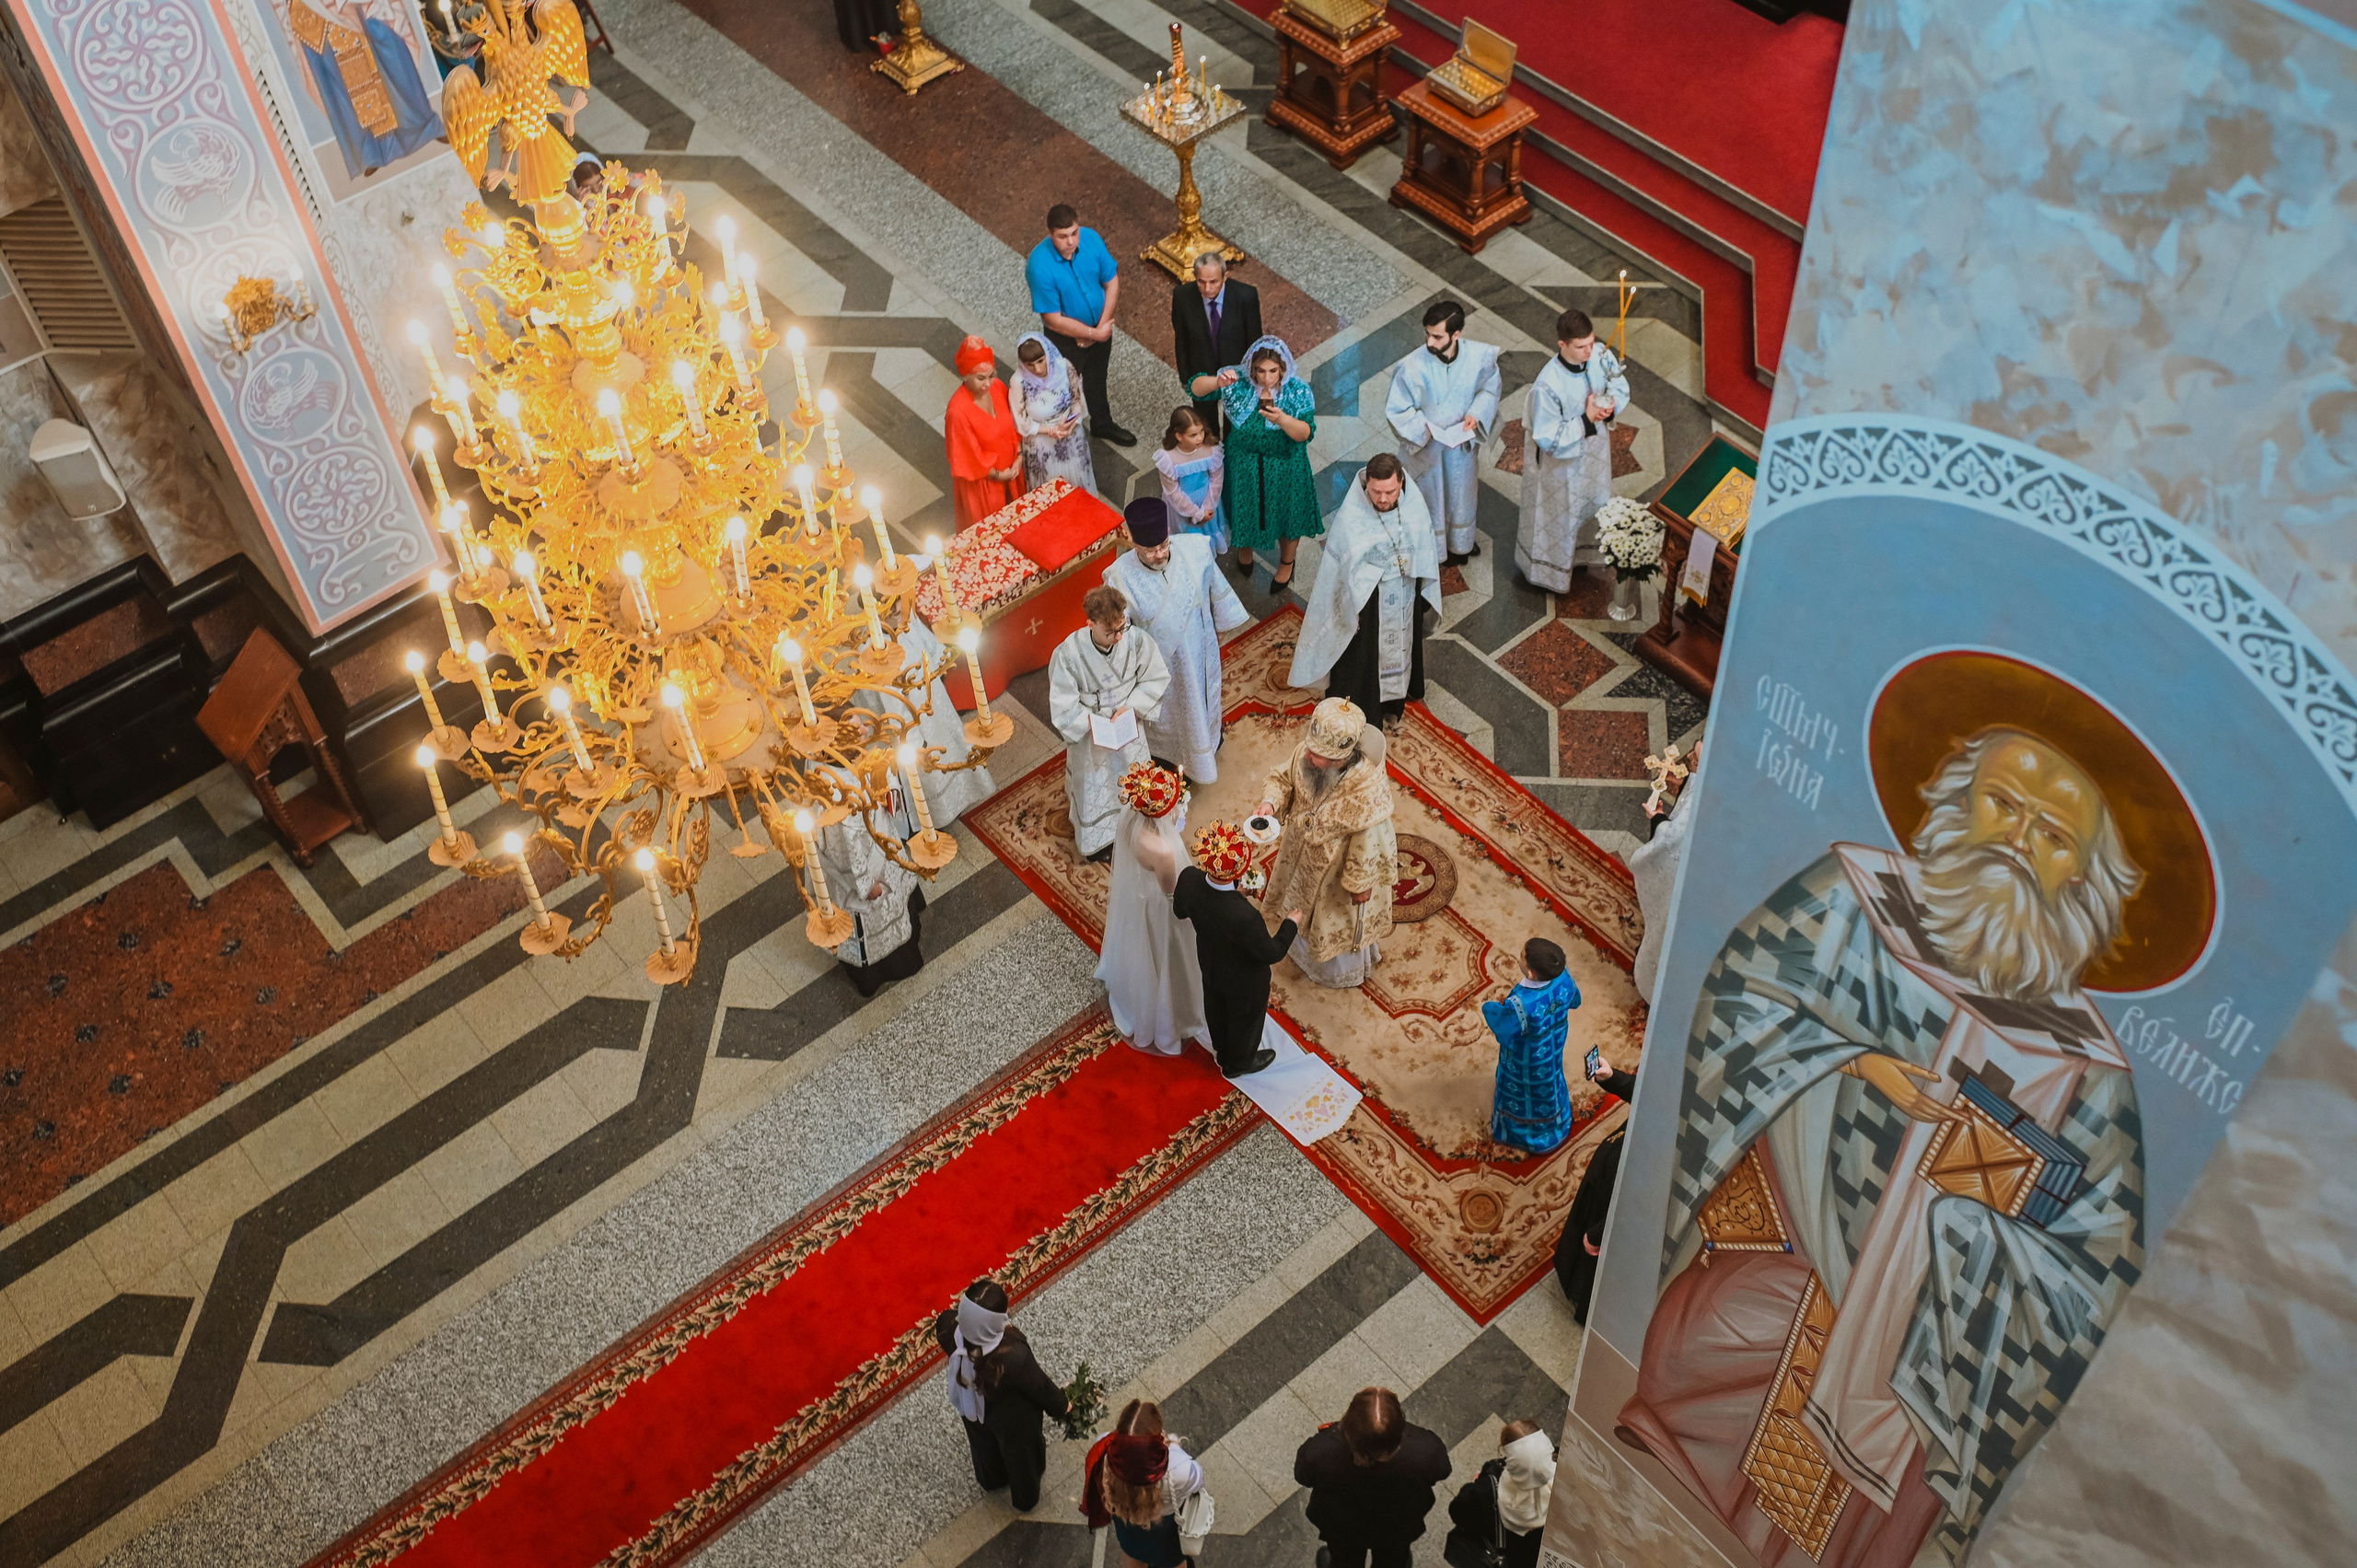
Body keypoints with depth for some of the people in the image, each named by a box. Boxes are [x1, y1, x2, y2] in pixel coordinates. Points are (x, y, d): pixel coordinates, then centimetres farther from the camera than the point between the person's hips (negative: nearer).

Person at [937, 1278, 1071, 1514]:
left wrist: (971, 1309, -18)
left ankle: (989, 1480, 70)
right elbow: (1039, 1386, -22)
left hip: (972, 1409, 3)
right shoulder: (1014, 1356, -48)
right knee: (1019, 1455, 32)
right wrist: (1062, 1406, -6)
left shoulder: (948, 1326, -37)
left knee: (985, 1445, 38)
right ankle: (1024, 1499, 63)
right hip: (1012, 1420, -3)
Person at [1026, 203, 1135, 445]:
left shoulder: (1091, 239, -20)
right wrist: (1095, 334, -21)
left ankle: (1102, 424, 54)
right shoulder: (1039, 266, -33)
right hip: (1065, 337, -5)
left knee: (1097, 380, 29)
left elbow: (1112, 282, -7)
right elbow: (1054, 320, -27)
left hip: (1100, 328, 5)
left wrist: (1103, 324, -16)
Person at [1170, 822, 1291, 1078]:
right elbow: (1270, 953, -27)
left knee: (1217, 1008, 34)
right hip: (1242, 979, -5)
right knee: (1245, 1017, 28)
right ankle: (1238, 1063, 57)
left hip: (1209, 965, 5)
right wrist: (1291, 925, -10)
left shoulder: (1189, 878, -32)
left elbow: (1179, 910, -8)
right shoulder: (1244, 916, -47)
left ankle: (1223, 1051, 63)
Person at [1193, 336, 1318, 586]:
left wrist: (1282, 419, -48)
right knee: (1245, 508, 25)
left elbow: (1305, 434, -28)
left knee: (1286, 513, 19)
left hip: (1284, 465, -2)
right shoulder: (1239, 381, -19)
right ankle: (1245, 546, 59)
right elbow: (1195, 388, -21)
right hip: (1244, 462, 2)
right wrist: (1218, 381, -43)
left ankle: (1286, 563, 48)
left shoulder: (1298, 391, -23)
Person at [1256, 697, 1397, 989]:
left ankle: (1344, 971, 57)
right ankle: (1307, 952, 67)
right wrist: (1271, 801, -27)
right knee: (1307, 905, 35)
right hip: (1304, 854, 6)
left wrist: (1361, 885, -15)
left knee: (1341, 921, 25)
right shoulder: (1305, 753, -27)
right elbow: (1283, 778, -6)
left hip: (1341, 868, -6)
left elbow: (1369, 844, -27)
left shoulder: (1368, 790, -42)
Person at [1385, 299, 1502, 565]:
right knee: (1431, 497, 19)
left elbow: (1491, 387, -1)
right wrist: (1426, 430, -28)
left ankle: (1460, 543, 55)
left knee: (1461, 494, 28)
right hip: (1427, 446, -4)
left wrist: (1477, 414, -17)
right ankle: (1434, 550, 44)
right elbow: (1396, 410, -19)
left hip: (1463, 442, 4)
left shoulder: (1480, 357, -23)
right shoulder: (1413, 367, -32)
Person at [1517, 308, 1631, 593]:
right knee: (1558, 517, 17)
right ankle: (1551, 572, 43)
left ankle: (1579, 554, 58)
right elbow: (1548, 440, -28)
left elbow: (1621, 389, -1)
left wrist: (1611, 406, -23)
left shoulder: (1602, 356, -20)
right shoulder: (1547, 386, -37)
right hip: (1562, 460, -6)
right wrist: (1586, 418, -31)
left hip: (1596, 448, 6)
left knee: (1592, 505, 29)